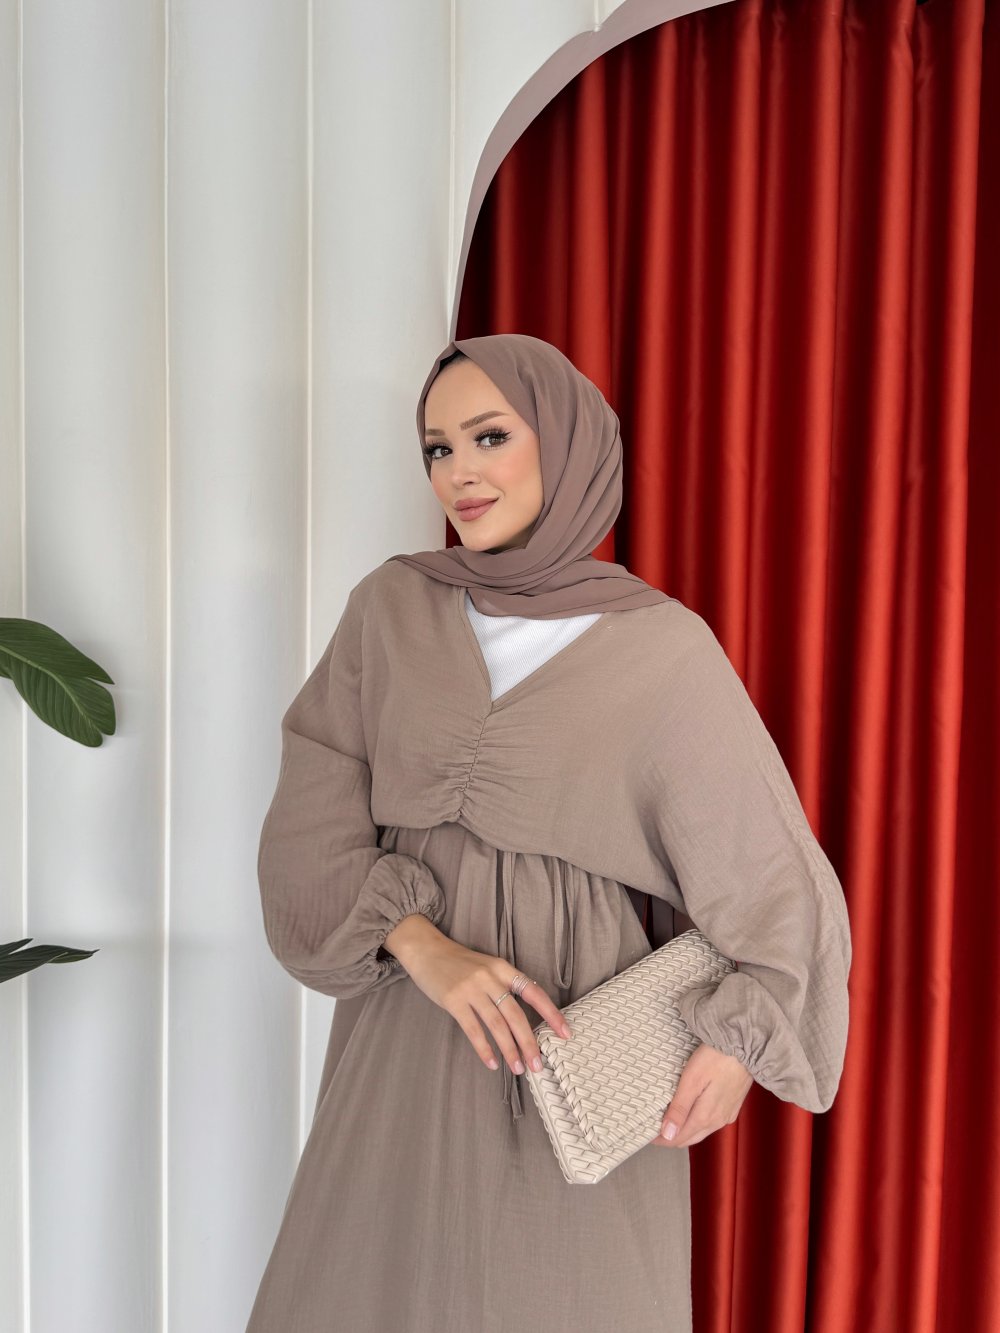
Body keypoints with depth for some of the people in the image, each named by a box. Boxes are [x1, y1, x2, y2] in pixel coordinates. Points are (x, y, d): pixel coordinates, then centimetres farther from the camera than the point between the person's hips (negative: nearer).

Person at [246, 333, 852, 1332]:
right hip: (405, 1030, 3)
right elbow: (311, 816, -5)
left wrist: (741, 1038, -13)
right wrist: (422, 946, -18)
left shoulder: (664, 645, -7)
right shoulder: (389, 607, 0)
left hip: (584, 1029, -2)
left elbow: (768, 857, -3)